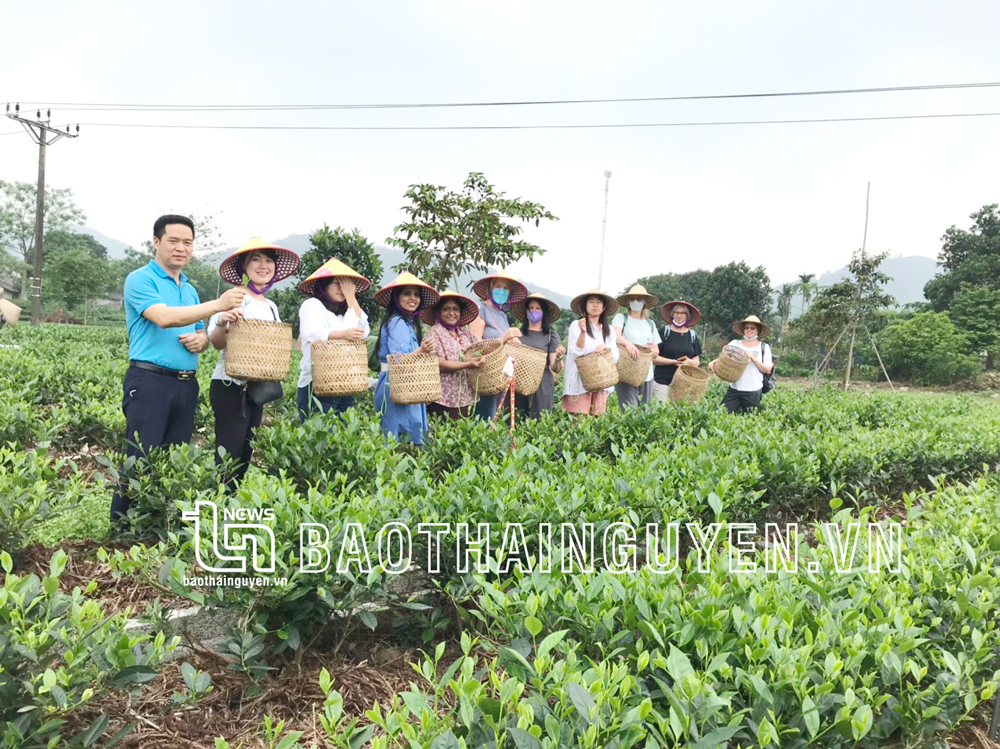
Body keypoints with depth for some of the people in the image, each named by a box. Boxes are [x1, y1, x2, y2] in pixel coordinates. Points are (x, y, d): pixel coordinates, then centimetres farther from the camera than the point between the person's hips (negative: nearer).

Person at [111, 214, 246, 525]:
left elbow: (201, 334, 26)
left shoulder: (190, 290, 19)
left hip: (186, 385, 7)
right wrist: (218, 305, -26)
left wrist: (201, 340, 0)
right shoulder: (140, 279, -3)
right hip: (149, 381, -7)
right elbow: (164, 318, -20)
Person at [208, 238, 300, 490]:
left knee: (245, 456, 13)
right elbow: (216, 341, -17)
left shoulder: (272, 307, 14)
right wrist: (222, 322, -37)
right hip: (230, 386, -8)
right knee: (228, 456, -9)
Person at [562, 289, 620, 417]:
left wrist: (606, 348, -11)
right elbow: (577, 353, -10)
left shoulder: (609, 330, 13)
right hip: (580, 383, -4)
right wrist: (583, 332, -25)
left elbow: (615, 358, 10)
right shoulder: (576, 325, -1)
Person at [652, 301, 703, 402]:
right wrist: (673, 362, -14)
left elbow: (697, 361, 12)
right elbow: (653, 357, -4)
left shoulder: (692, 335, 10)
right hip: (662, 382, -3)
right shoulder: (664, 332, 0)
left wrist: (688, 361, -10)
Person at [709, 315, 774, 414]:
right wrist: (713, 362, -19)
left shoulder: (764, 347, 3)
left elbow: (768, 370, -1)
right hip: (734, 389, 1)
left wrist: (753, 358, -13)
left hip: (753, 391, -1)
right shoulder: (734, 343, 7)